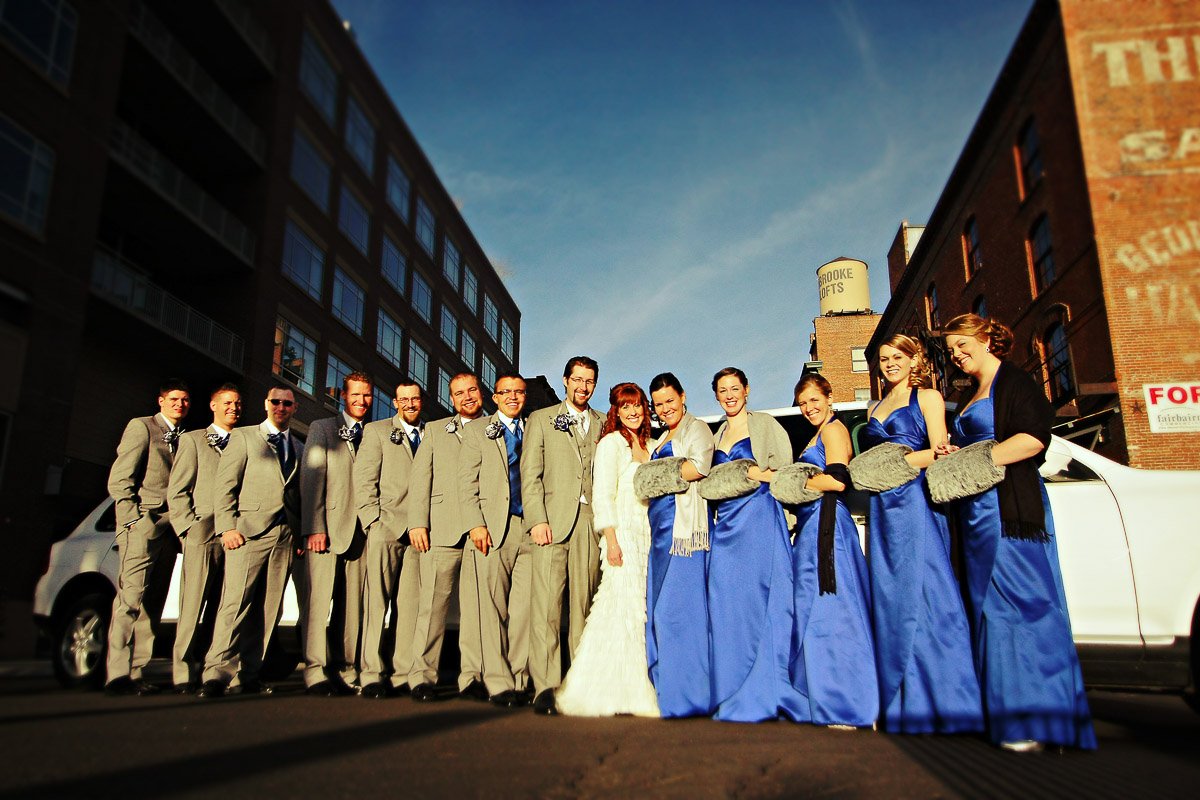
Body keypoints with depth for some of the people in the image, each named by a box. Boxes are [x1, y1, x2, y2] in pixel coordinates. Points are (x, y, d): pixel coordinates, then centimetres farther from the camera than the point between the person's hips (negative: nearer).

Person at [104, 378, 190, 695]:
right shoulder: (141, 426, 5)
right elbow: (119, 480, -2)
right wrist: (136, 520, -11)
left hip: (170, 529, 6)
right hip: (142, 524, -5)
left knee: (153, 603, 4)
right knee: (132, 596, -12)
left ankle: (135, 674, 7)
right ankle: (118, 675, -9)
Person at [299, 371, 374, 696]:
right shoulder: (322, 429, 9)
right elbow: (311, 479, 0)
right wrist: (314, 528, -10)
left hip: (361, 531, 3)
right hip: (327, 528, -3)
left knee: (352, 604, 3)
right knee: (319, 600, -5)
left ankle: (345, 672, 9)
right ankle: (316, 673, 0)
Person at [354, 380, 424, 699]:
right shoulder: (376, 431, 12)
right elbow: (363, 479, 4)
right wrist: (374, 521, -6)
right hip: (386, 528, -2)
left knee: (409, 605, 0)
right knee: (376, 602, -7)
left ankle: (402, 675, 3)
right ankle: (372, 676, -4)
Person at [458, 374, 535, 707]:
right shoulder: (477, 432, 13)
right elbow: (466, 483, 4)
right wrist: (476, 525, -8)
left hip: (529, 529, 2)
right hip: (493, 529, -2)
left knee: (524, 608, 0)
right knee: (493, 607, -3)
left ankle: (520, 681, 6)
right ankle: (498, 683, 2)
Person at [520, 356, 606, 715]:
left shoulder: (602, 424, 17)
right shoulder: (541, 419, 12)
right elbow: (530, 474, 4)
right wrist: (537, 520, -8)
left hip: (591, 522, 2)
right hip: (553, 521, -2)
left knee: (584, 603, 3)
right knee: (546, 604, -8)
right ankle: (545, 687, -5)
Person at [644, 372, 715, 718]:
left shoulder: (696, 428, 1)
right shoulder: (661, 439, 25)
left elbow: (699, 467, -16)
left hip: (685, 523, -8)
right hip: (661, 524, 9)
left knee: (678, 606, -9)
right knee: (659, 607, 6)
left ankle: (688, 693, -1)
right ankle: (666, 689, 13)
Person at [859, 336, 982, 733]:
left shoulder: (928, 397, 5)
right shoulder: (876, 409, 23)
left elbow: (939, 452, -5)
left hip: (916, 501, -6)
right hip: (882, 507, 6)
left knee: (924, 594, -9)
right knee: (890, 599, 5)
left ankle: (940, 702, -3)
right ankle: (899, 703, 11)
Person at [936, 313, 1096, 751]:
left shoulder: (1014, 382, -2)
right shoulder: (973, 397, 24)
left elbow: (1034, 437, -16)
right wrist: (954, 456, 9)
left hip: (1010, 508, -9)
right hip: (976, 509, 9)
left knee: (1017, 603, -11)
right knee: (990, 606, 5)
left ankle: (1038, 720, -7)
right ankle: (1006, 712, 8)